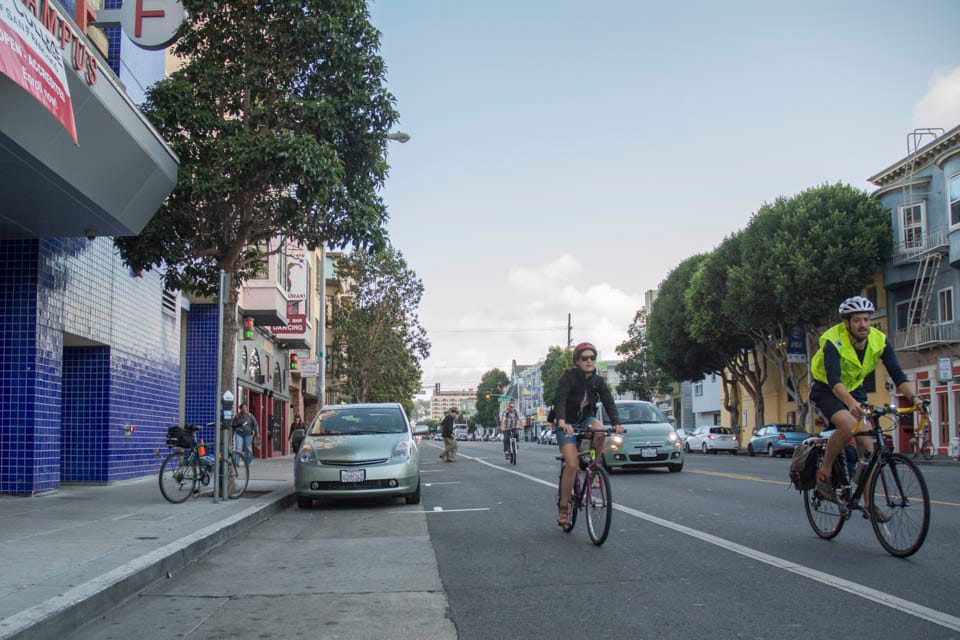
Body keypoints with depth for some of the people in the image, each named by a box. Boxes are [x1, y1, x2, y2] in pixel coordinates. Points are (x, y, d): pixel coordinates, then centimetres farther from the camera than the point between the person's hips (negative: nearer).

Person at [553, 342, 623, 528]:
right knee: (572, 464, -18)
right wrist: (562, 422, -49)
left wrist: (616, 423, -32)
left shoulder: (598, 381, -4)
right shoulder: (568, 377, -17)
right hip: (567, 424, -3)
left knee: (599, 430, -33)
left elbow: (608, 401, -15)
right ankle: (563, 507, -5)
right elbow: (560, 399, -31)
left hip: (586, 419, 3)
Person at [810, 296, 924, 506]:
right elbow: (834, 380, -41)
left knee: (866, 444, -7)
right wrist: (851, 403, -59)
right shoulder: (833, 341, -29)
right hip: (826, 390, -5)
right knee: (848, 426, -32)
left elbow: (897, 374, -19)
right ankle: (824, 472, -11)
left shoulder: (880, 341, -15)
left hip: (854, 389, 5)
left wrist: (914, 397, -37)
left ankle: (869, 504, 1)